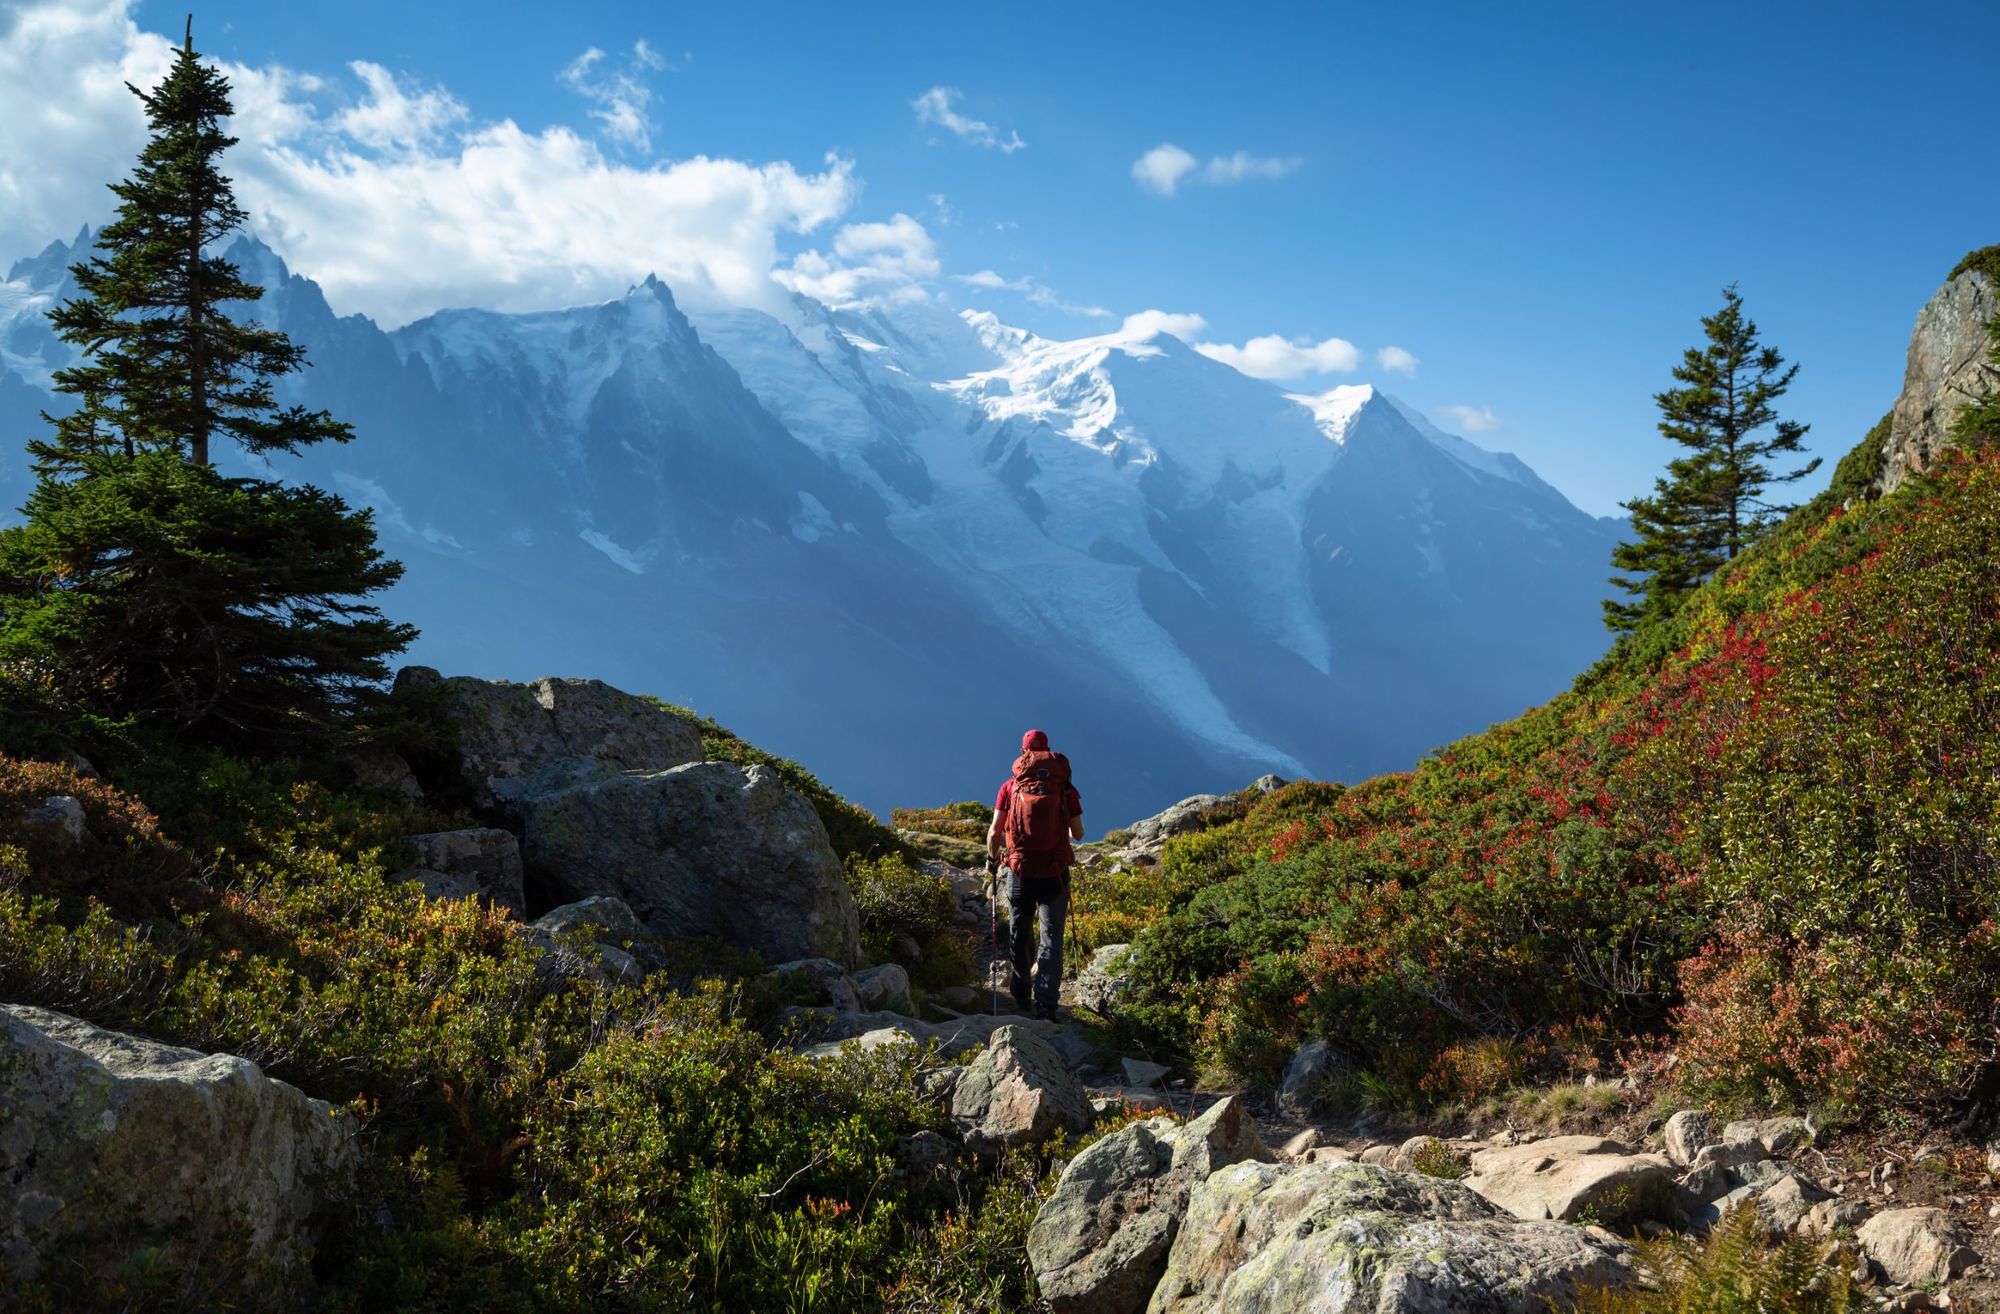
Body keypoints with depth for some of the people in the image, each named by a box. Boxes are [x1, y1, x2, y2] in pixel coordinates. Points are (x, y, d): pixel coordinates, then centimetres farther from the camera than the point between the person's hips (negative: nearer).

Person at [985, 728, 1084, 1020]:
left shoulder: (1010, 786, -1)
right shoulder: (1066, 788, -1)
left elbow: (994, 832, -2)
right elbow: (1078, 834, 6)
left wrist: (992, 859, 17)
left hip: (1019, 871, 1)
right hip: (1055, 873, -1)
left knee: (1018, 936, 18)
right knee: (1051, 937, 5)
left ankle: (1022, 995, 29)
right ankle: (1045, 1001, -7)